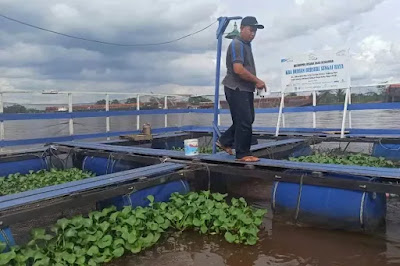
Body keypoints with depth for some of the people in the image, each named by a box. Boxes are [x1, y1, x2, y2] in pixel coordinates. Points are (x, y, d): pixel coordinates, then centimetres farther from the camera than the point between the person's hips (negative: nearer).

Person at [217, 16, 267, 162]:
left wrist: (255, 82, 12)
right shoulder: (237, 44, -13)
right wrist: (257, 80, -17)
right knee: (244, 121, -6)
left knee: (247, 119, 15)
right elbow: (238, 69, -24)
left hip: (245, 89, 10)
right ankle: (243, 154, 5)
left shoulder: (246, 45, 19)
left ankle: (224, 141, 25)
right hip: (237, 89, -10)